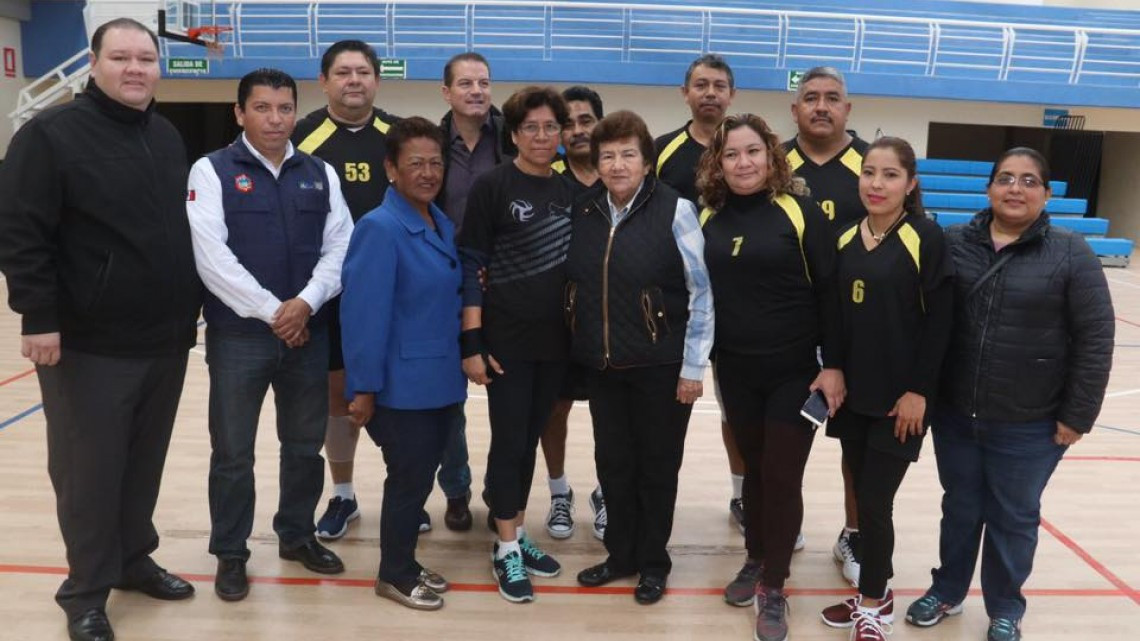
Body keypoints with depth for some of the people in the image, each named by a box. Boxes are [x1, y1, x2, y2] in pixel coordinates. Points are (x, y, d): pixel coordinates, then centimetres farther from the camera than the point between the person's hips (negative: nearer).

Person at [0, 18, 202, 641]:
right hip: (89, 345, -6)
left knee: (144, 464, 16)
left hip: (165, 340, 6)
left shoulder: (167, 137, 12)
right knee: (89, 471, 5)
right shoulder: (51, 133, -9)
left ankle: (134, 559, 34)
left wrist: (191, 305, 17)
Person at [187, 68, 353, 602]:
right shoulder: (211, 171, -2)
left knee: (305, 445, 14)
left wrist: (306, 304, -13)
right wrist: (272, 312, -15)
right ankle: (230, 554, 23)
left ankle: (297, 535, 33)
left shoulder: (321, 174, 8)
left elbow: (340, 247, 2)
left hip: (309, 333, 3)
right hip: (238, 335, -3)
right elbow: (212, 257, -12)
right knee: (232, 452, 6)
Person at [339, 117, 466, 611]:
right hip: (403, 385, -7)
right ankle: (394, 574, 26)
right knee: (409, 479, 6)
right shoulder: (379, 228, -18)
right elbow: (364, 313, -20)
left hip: (442, 379, 7)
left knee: (420, 476, 18)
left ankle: (405, 562, 36)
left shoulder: (443, 225, 7)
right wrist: (364, 388, -19)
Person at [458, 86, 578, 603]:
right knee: (509, 441, 2)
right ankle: (505, 549, 16)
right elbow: (470, 268, -9)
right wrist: (472, 343, -14)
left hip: (555, 341, 5)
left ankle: (517, 535, 28)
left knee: (531, 439, 13)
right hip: (506, 339, -5)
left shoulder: (570, 191, 8)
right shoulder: (491, 186, -7)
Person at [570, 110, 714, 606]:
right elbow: (574, 286, 14)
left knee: (656, 466, 10)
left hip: (660, 366, -4)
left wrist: (692, 366, -10)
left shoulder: (675, 210, -10)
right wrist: (582, 349, 7)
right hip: (602, 365, 4)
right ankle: (621, 554, 32)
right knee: (612, 462, 14)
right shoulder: (583, 213, 3)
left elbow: (701, 292, -9)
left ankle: (653, 562, 27)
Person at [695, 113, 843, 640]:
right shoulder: (708, 218, 2)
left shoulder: (801, 211, -9)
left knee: (782, 476, 2)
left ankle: (774, 586, 18)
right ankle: (755, 560, 35)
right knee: (753, 469, 16)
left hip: (795, 371, -3)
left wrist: (834, 365, -12)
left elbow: (829, 291, -9)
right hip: (735, 371, 3)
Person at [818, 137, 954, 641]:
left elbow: (940, 320, -11)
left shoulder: (926, 237, -9)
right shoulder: (845, 238, 6)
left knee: (875, 502, -1)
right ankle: (875, 593, 30)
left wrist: (918, 390, -14)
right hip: (853, 391, 5)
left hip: (900, 396, -5)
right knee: (863, 498, 13)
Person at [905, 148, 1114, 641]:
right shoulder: (953, 243, -1)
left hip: (1029, 426, -2)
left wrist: (1077, 415, -7)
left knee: (1014, 518, 14)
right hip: (955, 416, 2)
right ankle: (947, 591, 39)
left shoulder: (1071, 254, -7)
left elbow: (1095, 339, -7)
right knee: (959, 508, 19)